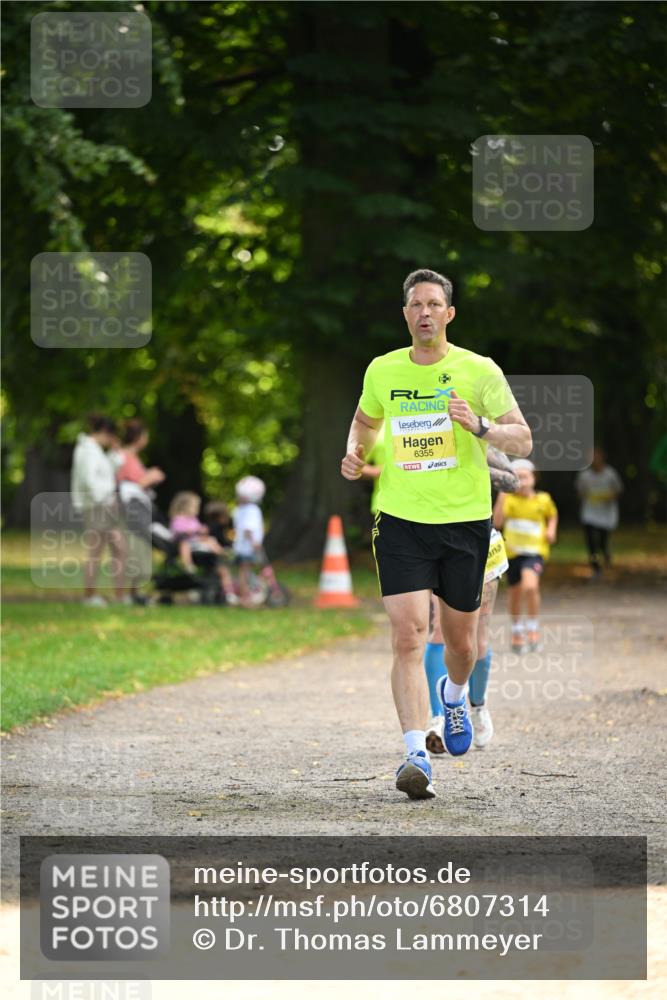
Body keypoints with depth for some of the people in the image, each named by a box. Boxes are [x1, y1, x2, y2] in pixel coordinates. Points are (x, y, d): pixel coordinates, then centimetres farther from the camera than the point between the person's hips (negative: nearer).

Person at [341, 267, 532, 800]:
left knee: (461, 643, 12)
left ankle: (455, 696, 48)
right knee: (408, 637, -15)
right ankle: (417, 755, -19)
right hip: (401, 521, 0)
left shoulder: (480, 371, -3)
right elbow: (365, 421, 25)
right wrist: (354, 453, 5)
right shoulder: (382, 371, 5)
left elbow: (523, 440, -4)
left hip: (465, 521, 0)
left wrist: (479, 426, -22)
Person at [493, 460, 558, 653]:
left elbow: (553, 515, 22)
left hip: (535, 551, -2)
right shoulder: (508, 500, -5)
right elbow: (497, 522, -21)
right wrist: (502, 497, -28)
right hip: (513, 552, 2)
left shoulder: (543, 499, 0)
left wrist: (551, 530, 3)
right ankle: (517, 630, 39)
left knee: (530, 586, -26)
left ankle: (533, 627, -7)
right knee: (515, 594, 14)